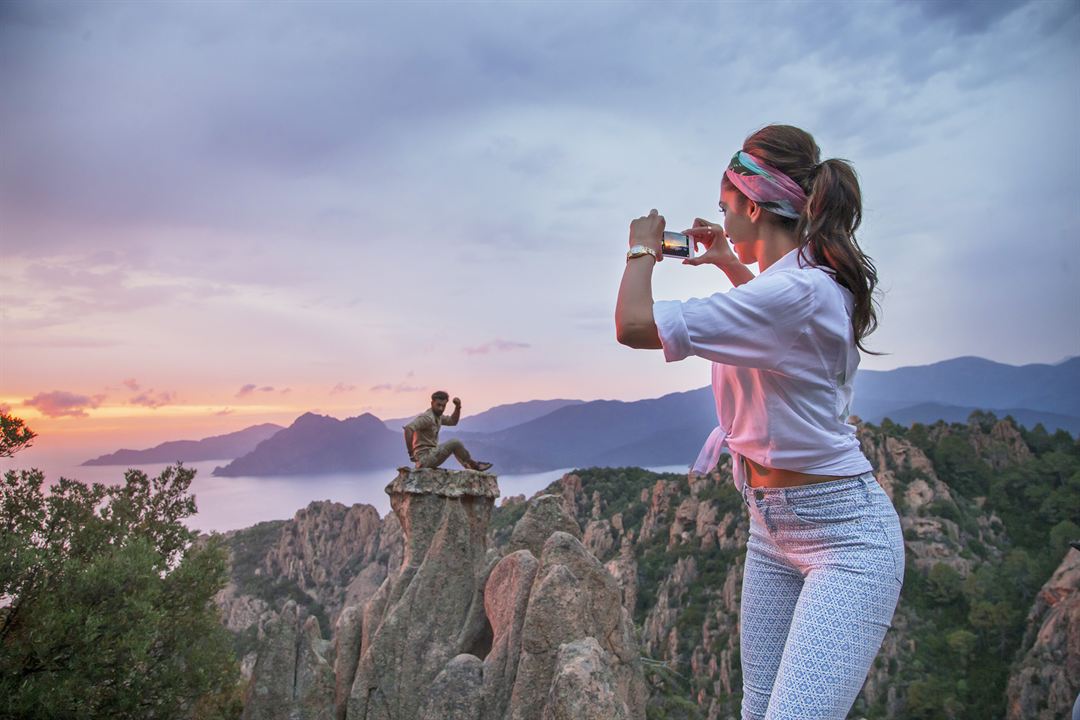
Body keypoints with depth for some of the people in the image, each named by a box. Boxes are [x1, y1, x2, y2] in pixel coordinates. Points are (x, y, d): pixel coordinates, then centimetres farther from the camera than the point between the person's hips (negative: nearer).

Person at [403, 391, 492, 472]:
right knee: (455, 443, -13)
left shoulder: (438, 416, 9)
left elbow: (453, 421, 22)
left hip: (431, 454, 10)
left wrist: (458, 407, 5)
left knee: (454, 445, 23)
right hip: (425, 458, -10)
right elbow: (408, 428, -31)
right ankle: (474, 465, 6)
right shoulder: (427, 417, -20)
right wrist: (411, 453, -27)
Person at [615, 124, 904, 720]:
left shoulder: (793, 292, -24)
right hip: (770, 527, 10)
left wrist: (642, 249, -8)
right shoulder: (813, 281, 6)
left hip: (844, 535, -10)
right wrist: (732, 266, 29)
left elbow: (634, 324, -27)